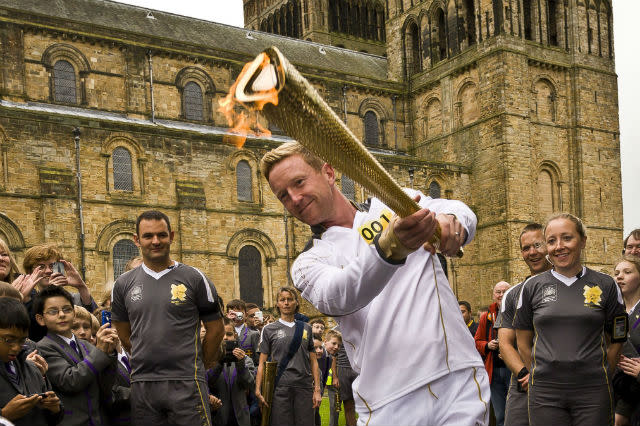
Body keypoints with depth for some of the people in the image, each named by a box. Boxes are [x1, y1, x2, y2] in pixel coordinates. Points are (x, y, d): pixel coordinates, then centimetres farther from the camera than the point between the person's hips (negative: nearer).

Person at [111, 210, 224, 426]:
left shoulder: (194, 278, 0)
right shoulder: (124, 284, 8)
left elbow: (215, 329, 5)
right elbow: (124, 336, 16)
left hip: (186, 384, -3)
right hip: (141, 385, 3)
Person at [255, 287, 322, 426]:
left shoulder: (306, 328, 13)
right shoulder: (269, 330, 7)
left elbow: (313, 361, 11)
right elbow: (262, 363, 5)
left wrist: (317, 390, 3)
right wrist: (258, 391, -5)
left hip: (304, 387, 2)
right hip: (280, 387, -2)